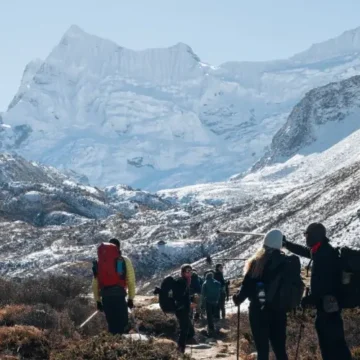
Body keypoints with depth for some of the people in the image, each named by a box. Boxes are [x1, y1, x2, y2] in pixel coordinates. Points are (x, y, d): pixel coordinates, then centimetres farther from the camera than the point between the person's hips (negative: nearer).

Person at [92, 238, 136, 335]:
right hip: (119, 296, -3)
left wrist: (98, 300, 19)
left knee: (111, 324, 15)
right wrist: (131, 298, 6)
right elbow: (131, 281, 1)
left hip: (105, 297, 3)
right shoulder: (125, 261, 5)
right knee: (122, 323, 2)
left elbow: (95, 283, 14)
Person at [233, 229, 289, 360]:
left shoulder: (258, 261, -6)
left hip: (259, 309, -3)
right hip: (278, 309, 3)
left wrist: (238, 298, 11)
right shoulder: (285, 262, 3)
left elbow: (248, 284, -6)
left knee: (262, 349, 0)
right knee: (280, 349, 10)